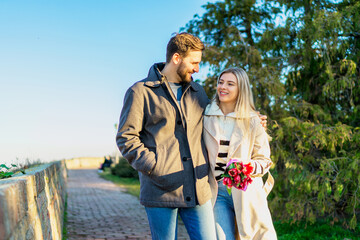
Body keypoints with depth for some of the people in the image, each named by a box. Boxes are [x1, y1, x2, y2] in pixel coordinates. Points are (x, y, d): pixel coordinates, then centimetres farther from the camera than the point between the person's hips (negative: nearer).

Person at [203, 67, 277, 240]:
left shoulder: (252, 121, 1)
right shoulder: (205, 117, 2)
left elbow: (264, 160, 5)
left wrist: (249, 166, -16)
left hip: (246, 191, 0)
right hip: (217, 191, 0)